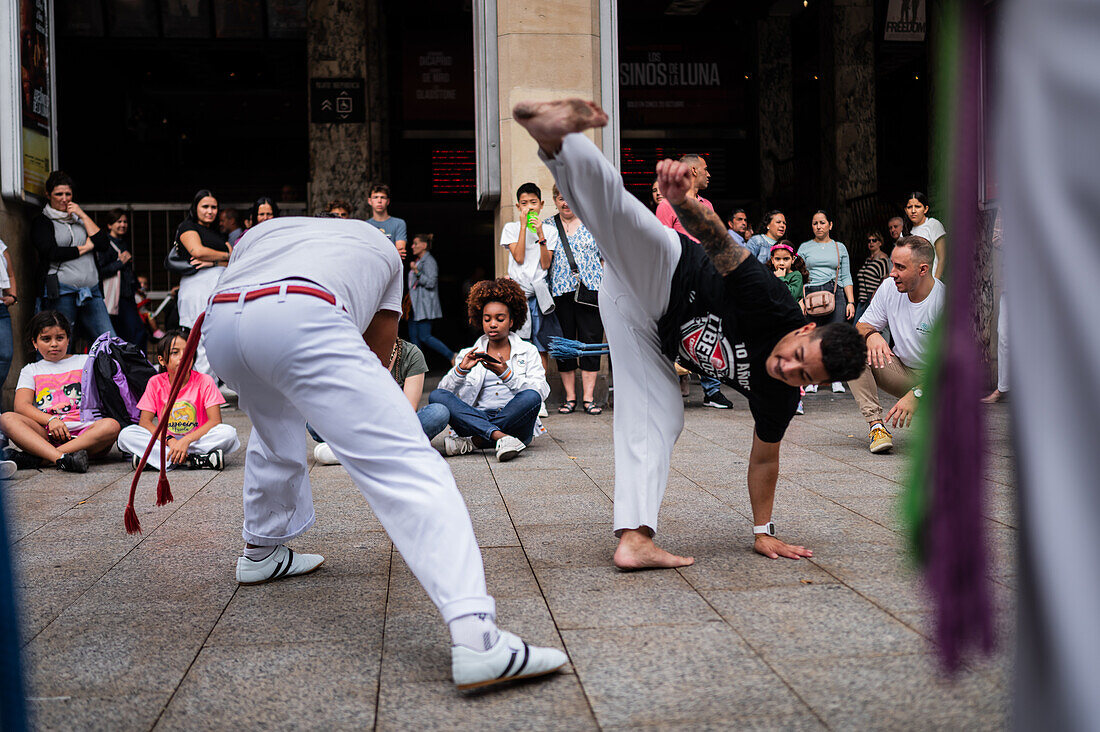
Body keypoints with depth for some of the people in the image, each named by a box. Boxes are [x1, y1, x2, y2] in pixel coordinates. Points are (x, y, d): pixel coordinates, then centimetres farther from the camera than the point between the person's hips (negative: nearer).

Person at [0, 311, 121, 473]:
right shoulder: (31, 370, 22)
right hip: (46, 433, 1)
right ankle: (62, 459, -47)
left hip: (83, 431, -1)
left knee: (111, 425, -34)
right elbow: (21, 406, 5)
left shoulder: (85, 362, 21)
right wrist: (50, 420, -13)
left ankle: (34, 457, -38)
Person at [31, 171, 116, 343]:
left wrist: (83, 215, 4)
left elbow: (103, 244, 7)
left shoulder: (80, 219, 22)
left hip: (91, 291, 5)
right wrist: (85, 247, 0)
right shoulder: (41, 222, 7)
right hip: (61, 292, -5)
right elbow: (51, 253, -10)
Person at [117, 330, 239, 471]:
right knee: (126, 434, -22)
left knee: (229, 433, -30)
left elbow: (215, 421, -14)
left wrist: (186, 440, -28)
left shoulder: (205, 382, -6)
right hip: (165, 441, 2)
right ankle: (193, 460, -30)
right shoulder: (155, 383, 0)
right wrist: (170, 441, -24)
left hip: (197, 440, -1)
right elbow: (144, 421, -6)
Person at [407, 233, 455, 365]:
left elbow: (431, 282, -18)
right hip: (415, 306, 10)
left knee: (424, 337, -13)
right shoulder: (417, 261, 20)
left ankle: (451, 356, -5)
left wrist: (416, 271, -23)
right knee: (413, 337, 4)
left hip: (425, 306, -10)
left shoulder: (429, 261, -9)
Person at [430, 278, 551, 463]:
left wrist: (506, 374, -16)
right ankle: (499, 438, -36)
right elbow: (444, 390, 6)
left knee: (531, 397, -33)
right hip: (477, 417, 2)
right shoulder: (469, 354, 20)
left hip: (515, 422, -2)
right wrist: (461, 370, -13)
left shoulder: (528, 352, 15)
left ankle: (474, 442, -28)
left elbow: (541, 391, -3)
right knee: (436, 396, -22)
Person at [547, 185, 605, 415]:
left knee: (591, 340, -3)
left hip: (590, 288, 0)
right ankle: (570, 397, 11)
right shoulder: (548, 227, 11)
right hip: (560, 291, 1)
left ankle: (588, 397, 3)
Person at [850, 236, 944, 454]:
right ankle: (875, 424, -24)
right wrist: (871, 334, -25)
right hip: (901, 372, 4)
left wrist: (916, 394, -36)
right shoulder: (889, 288, -5)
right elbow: (862, 325, 2)